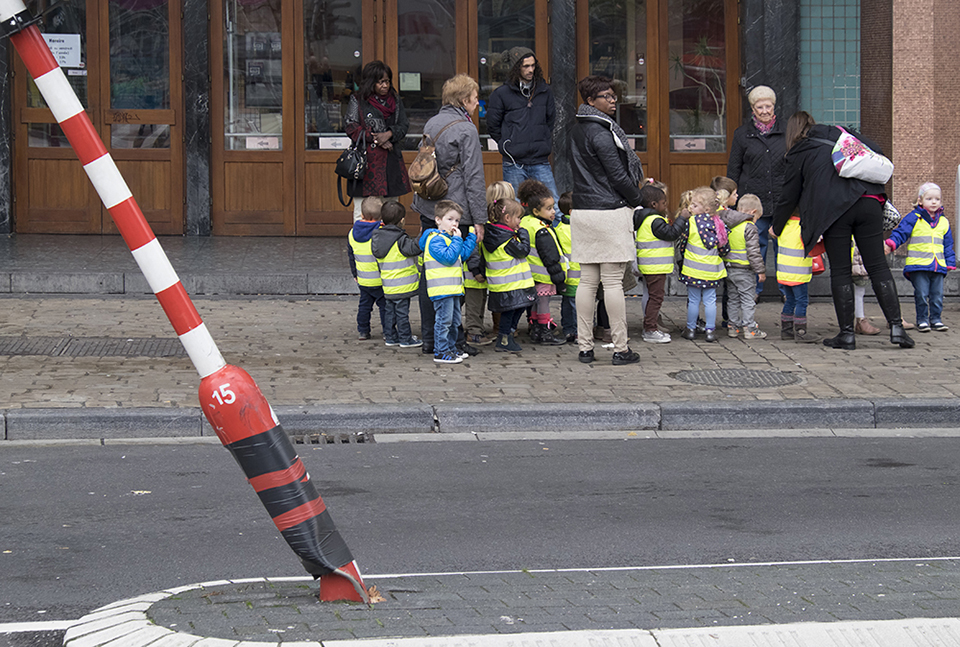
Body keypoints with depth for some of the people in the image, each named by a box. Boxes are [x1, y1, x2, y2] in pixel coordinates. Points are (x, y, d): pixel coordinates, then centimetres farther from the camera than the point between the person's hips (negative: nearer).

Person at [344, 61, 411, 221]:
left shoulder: (395, 101, 13)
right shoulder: (357, 101, 1)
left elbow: (404, 125, 10)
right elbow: (350, 126, -6)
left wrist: (389, 134, -11)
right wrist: (375, 139, -13)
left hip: (391, 160, 4)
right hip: (366, 160, -4)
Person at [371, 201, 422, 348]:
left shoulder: (377, 237, 4)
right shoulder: (400, 240, -18)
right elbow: (415, 248, -19)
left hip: (387, 285, 7)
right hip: (402, 285, -7)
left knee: (389, 311, 15)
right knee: (402, 312, 0)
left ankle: (390, 337, 22)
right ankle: (405, 339, 7)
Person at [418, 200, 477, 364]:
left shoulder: (448, 238, 19)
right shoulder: (435, 240, -13)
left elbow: (464, 254, 21)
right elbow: (448, 257, -23)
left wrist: (472, 237, 17)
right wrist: (457, 240, -17)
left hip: (453, 289, 10)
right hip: (441, 288, -10)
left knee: (454, 322, 16)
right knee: (443, 321, -8)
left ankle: (451, 349, 25)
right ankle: (441, 352, -5)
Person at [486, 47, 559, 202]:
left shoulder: (545, 91, 10)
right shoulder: (501, 94, -2)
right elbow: (493, 126, 5)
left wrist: (545, 145, 14)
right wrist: (508, 147, 2)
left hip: (541, 162, 3)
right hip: (514, 164, -3)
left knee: (555, 204, -5)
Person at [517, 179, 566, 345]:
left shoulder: (526, 222, 5)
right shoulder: (542, 232, -23)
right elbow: (550, 257, -21)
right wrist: (559, 277, -15)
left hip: (532, 275, 9)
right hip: (544, 276, -9)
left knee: (537, 302, 18)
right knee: (543, 302, -1)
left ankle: (535, 329, 26)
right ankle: (545, 333, 6)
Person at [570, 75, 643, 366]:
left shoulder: (577, 130, 13)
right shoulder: (600, 133, -14)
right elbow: (618, 176, -14)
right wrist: (636, 199, 2)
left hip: (581, 210, 8)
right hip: (610, 211, -8)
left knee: (587, 280, 9)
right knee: (613, 281, -4)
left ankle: (585, 347, 10)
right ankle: (620, 348, 0)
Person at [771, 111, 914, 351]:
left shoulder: (798, 155, 14)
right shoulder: (841, 135, 23)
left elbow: (789, 196, 18)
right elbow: (875, 152, 19)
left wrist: (776, 227, 33)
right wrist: (875, 187, 32)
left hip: (833, 211, -3)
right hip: (868, 204, 3)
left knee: (840, 271, 5)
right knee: (878, 266, 5)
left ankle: (847, 333, 3)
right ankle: (896, 326, -3)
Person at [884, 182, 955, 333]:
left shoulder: (944, 222, 15)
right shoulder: (913, 218, 0)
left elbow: (948, 245, 21)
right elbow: (900, 233, -4)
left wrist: (950, 262, 15)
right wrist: (891, 243, -22)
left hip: (938, 266, 4)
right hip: (918, 264, -4)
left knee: (937, 295, 5)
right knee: (922, 294, -5)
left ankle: (936, 319, 16)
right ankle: (922, 320, 5)